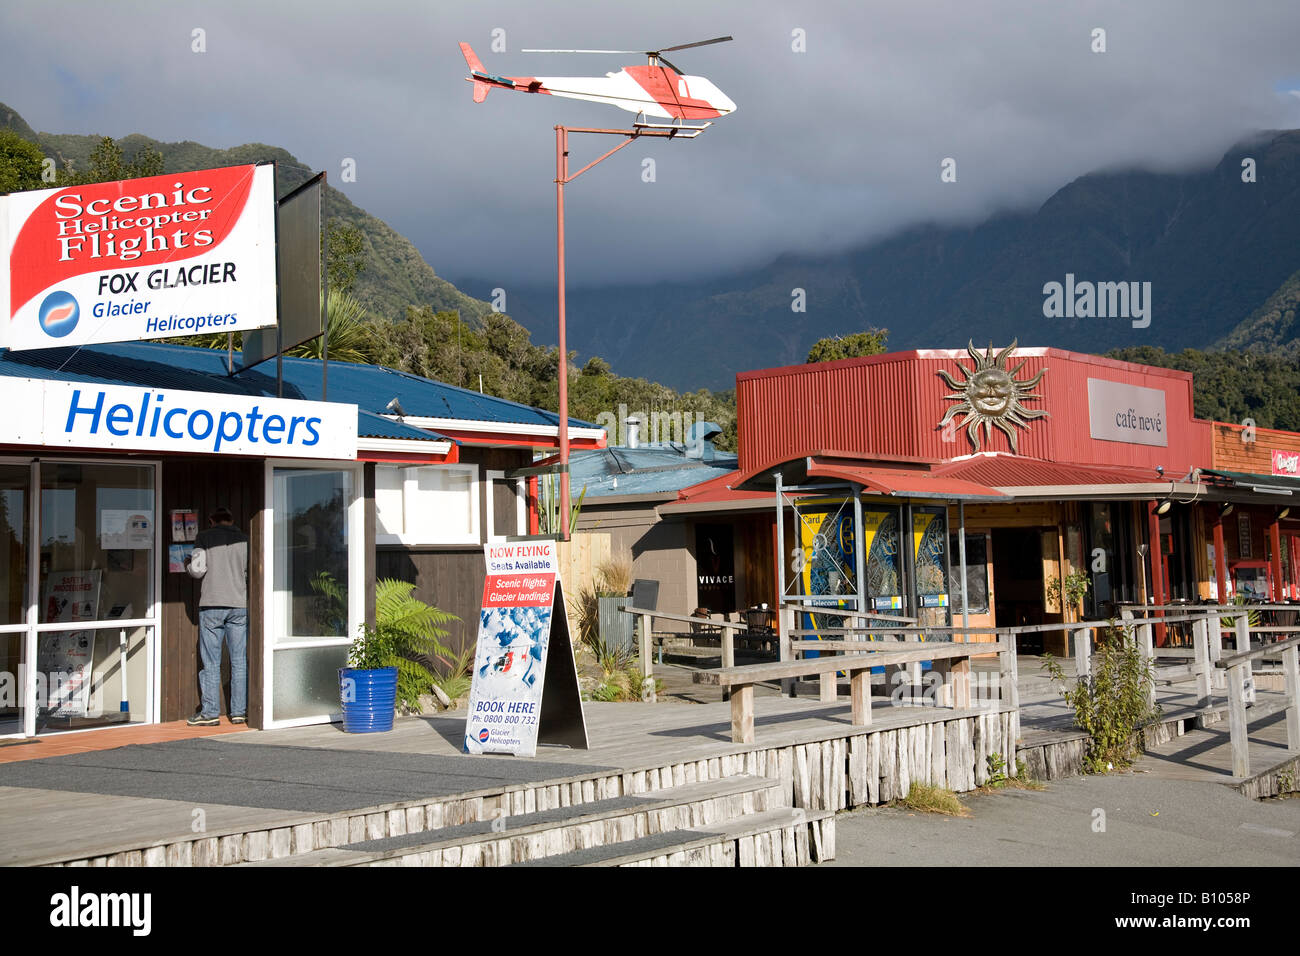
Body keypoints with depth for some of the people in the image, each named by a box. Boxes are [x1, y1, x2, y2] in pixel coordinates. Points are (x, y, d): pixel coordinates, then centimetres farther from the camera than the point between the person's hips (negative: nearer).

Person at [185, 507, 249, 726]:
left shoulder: (204, 537, 2)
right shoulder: (243, 539, 8)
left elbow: (198, 570, -6)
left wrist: (187, 563, 16)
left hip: (212, 605, -2)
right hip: (239, 604, 2)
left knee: (211, 662, 1)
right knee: (239, 661, 6)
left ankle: (210, 712, 0)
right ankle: (239, 711, 7)